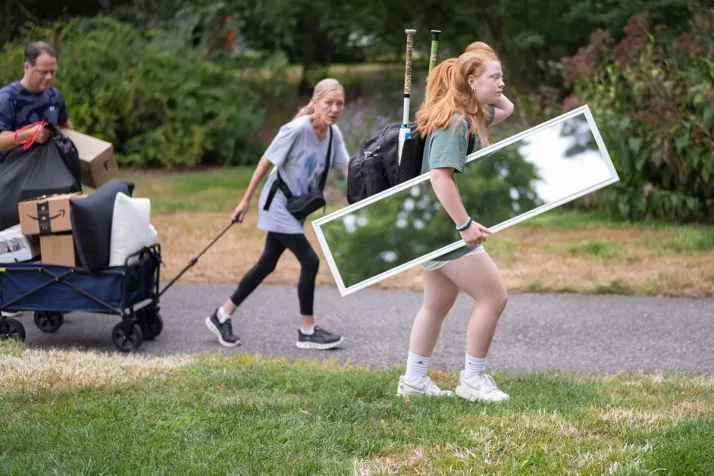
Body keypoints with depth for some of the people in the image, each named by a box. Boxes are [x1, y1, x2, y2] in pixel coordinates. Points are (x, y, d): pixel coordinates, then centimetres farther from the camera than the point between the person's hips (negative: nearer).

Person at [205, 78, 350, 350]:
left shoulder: (333, 134, 0)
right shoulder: (296, 130, -22)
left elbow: (348, 169, -5)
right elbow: (266, 162, -14)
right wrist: (246, 200, -9)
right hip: (278, 205, -8)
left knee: (267, 264, 13)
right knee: (309, 261, -11)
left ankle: (222, 316, 23)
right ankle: (307, 331, 1)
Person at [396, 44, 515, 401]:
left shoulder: (474, 115, 10)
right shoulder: (454, 121, -20)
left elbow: (506, 108, 28)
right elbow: (440, 175, -27)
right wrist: (464, 224, -26)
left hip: (436, 226, 10)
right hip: (445, 225, -10)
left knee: (437, 305, 15)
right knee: (494, 296, -5)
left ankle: (413, 379, 22)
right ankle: (473, 379, 4)